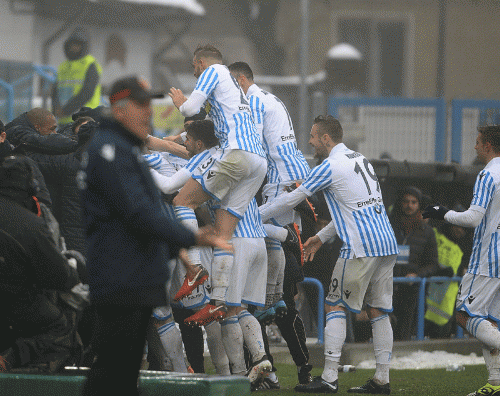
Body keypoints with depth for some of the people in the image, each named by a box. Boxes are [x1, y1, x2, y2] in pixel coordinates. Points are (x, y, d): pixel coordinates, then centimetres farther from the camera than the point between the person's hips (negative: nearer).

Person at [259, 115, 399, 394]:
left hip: (360, 248, -8)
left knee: (335, 307, -1)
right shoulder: (361, 160, 20)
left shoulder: (330, 167, -6)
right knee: (379, 310, 9)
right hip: (387, 244, 8)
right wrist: (322, 237, 31)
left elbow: (291, 200, -2)